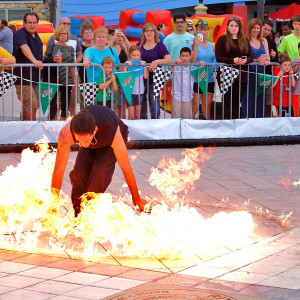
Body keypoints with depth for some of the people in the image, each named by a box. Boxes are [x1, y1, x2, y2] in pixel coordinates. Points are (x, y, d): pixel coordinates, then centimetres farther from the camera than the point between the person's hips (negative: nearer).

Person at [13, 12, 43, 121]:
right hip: (23, 77, -8)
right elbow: (24, 48, -34)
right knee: (32, 107, -13)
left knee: (27, 107, 14)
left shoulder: (36, 36, 14)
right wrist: (34, 60, -49)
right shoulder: (20, 34, -13)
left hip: (34, 77, 8)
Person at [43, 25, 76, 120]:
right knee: (53, 105, -8)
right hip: (54, 80, -3)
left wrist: (74, 81, 10)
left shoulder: (70, 49, 11)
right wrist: (53, 59, -16)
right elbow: (45, 61, 3)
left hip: (67, 80, 3)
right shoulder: (51, 46, 4)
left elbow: (72, 67, 12)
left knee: (65, 107, 4)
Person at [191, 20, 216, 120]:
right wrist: (196, 45, -22)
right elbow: (192, 61, -18)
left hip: (209, 79, 6)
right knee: (195, 107, -5)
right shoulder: (194, 44, -6)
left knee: (207, 106, 11)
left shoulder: (210, 45, 13)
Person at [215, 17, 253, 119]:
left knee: (237, 103, 6)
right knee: (228, 102, -4)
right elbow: (218, 58, -6)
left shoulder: (245, 40, 14)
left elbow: (251, 57, 12)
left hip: (241, 76, 4)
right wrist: (233, 60, -19)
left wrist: (246, 60, -11)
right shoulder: (222, 39, 2)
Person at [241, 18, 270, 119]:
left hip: (261, 72, 5)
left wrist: (266, 60, -15)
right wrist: (256, 60, -23)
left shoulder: (263, 41, 14)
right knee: (249, 95, -6)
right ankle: (247, 117, -1)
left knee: (261, 96, 5)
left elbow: (267, 56, 8)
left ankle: (260, 117, 12)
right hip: (250, 72, -5)